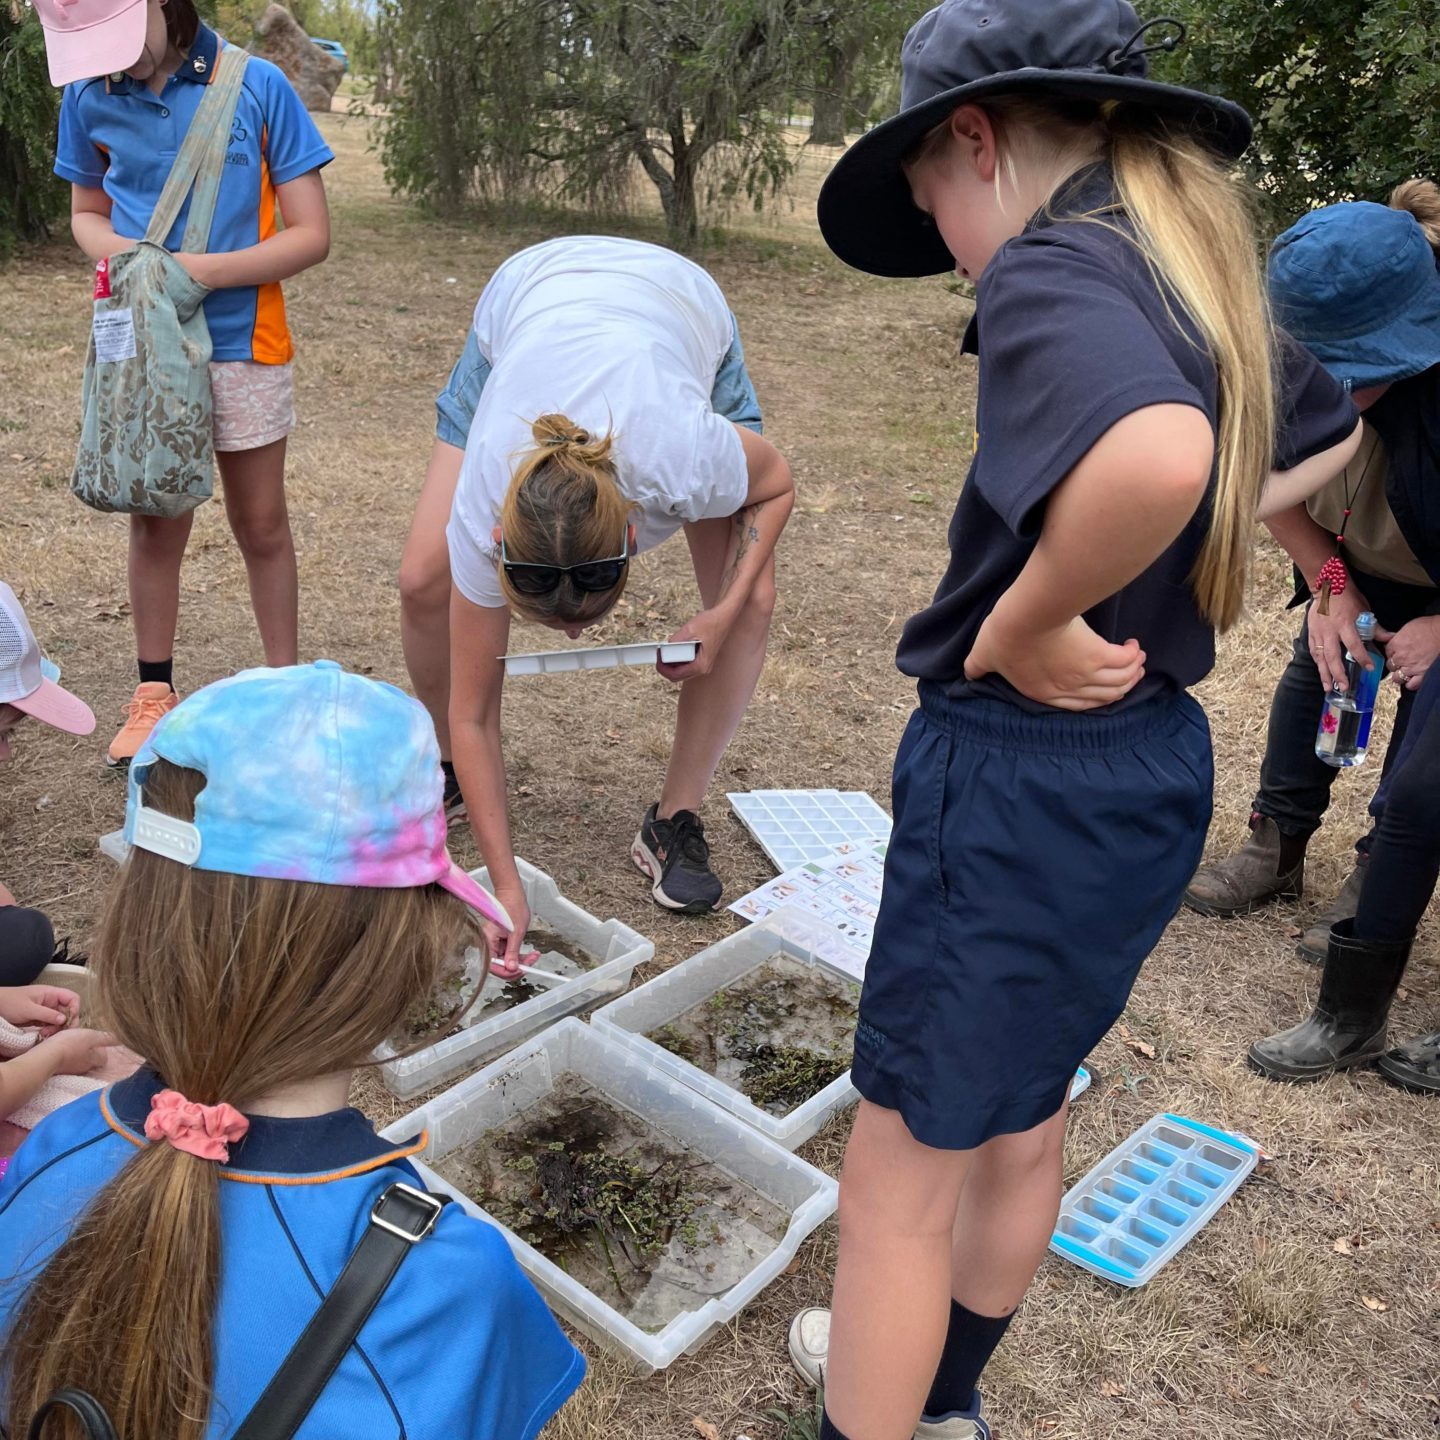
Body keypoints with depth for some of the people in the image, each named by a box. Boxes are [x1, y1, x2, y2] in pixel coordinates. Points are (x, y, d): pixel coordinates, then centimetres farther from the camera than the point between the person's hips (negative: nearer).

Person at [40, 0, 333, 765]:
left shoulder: (255, 86, -10)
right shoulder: (88, 98, 1)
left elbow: (311, 235, -9)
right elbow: (87, 214, 14)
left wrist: (198, 270, -19)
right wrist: (123, 255, -10)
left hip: (241, 343, -2)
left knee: (261, 527, 7)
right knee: (155, 525, 11)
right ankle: (154, 693, 24)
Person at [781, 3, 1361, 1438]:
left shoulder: (1051, 270, -20)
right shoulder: (1195, 277, 7)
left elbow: (1155, 455, -43)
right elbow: (1332, 433, 26)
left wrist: (1018, 627, -25)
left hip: (1023, 782, -9)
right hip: (1154, 765, 10)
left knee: (899, 1181, 10)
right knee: (1020, 1120, 27)